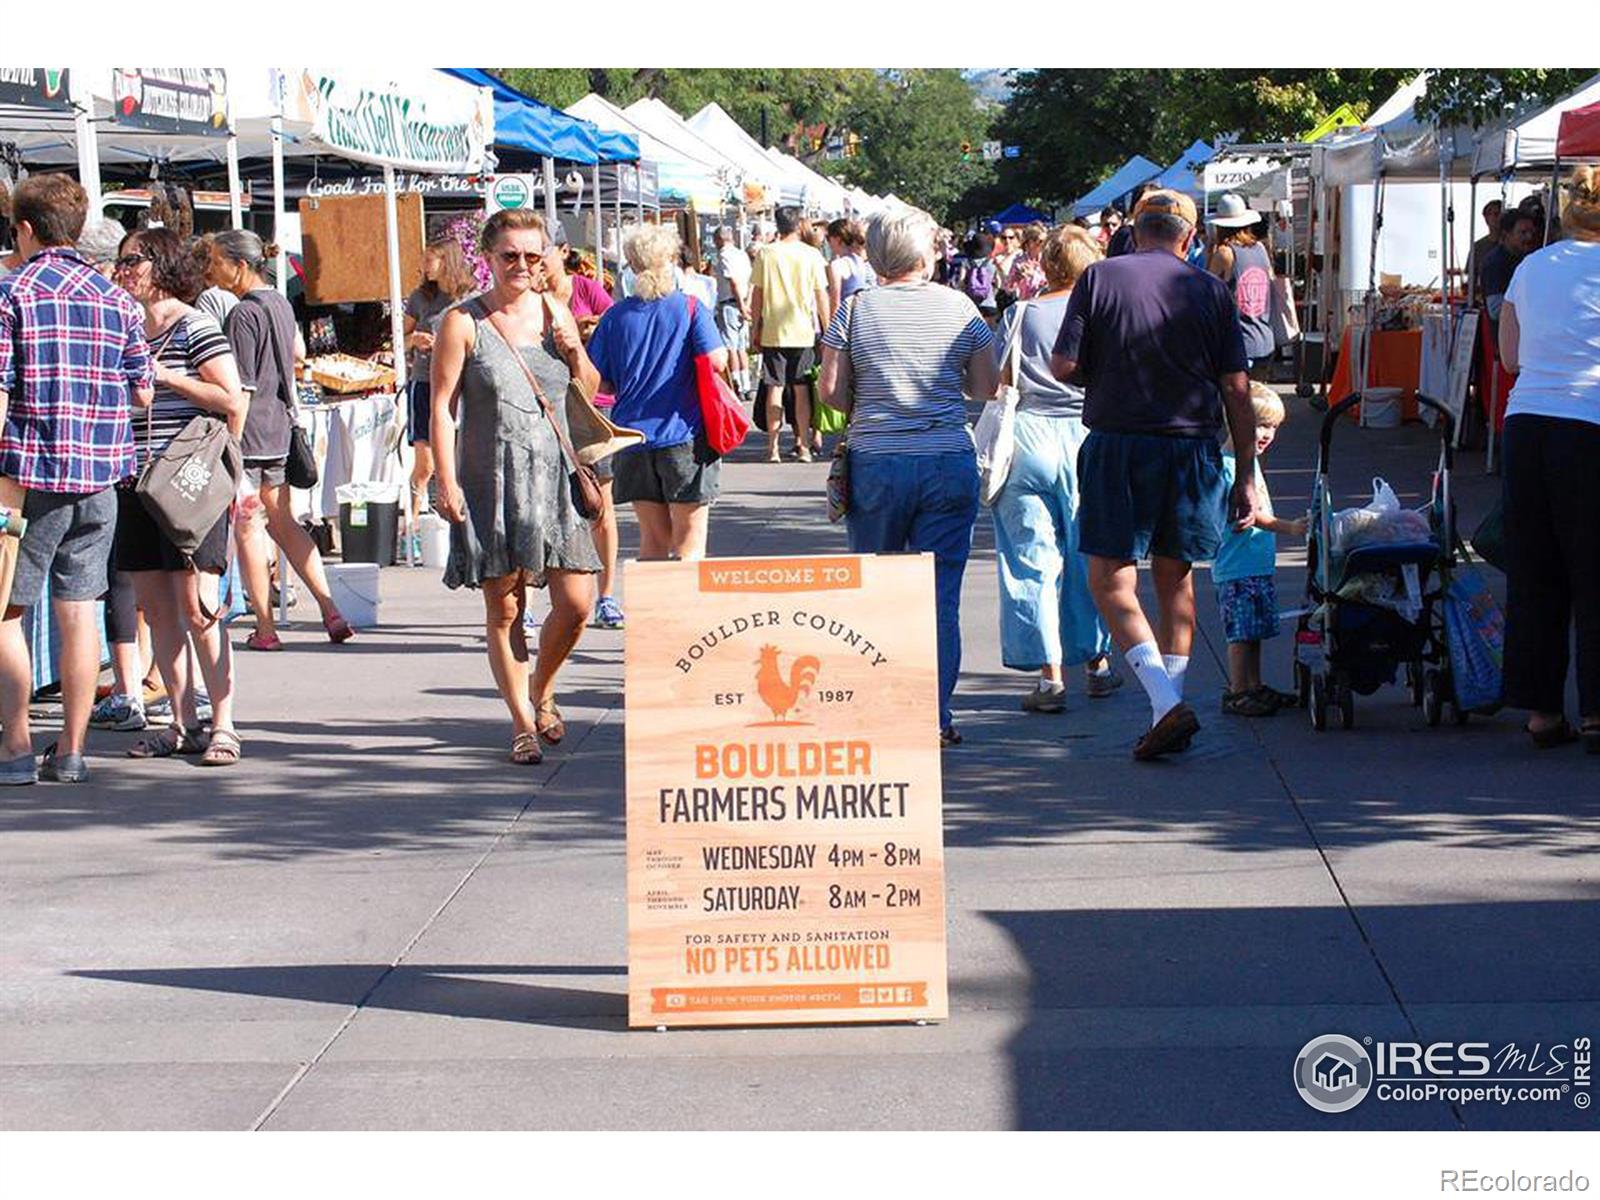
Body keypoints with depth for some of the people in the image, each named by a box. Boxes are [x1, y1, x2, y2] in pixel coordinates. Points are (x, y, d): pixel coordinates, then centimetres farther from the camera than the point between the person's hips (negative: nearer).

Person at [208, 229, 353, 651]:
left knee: (247, 528, 1)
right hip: (280, 428, 9)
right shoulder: (281, 304, 10)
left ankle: (266, 629, 5)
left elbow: (241, 387, -18)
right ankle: (331, 612, 11)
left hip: (248, 432, -9)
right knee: (283, 522, 16)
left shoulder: (243, 314, -16)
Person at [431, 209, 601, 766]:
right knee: (504, 609, 2)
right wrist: (446, 482, -12)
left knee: (575, 604, -2)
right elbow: (441, 406, -5)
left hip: (554, 478, 3)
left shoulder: (555, 312, 9)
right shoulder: (463, 323, -4)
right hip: (492, 484, -3)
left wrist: (576, 353, -2)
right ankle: (522, 722, 14)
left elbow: (590, 391, 19)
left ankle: (542, 693, 25)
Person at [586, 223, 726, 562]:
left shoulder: (617, 315, 3)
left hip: (635, 437, 3)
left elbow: (598, 381, 4)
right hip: (684, 436, -3)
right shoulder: (690, 308, -5)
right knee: (690, 539, 2)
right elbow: (717, 360, -14)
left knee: (653, 537, 15)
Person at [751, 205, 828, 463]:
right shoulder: (811, 255, -3)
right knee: (802, 390, 7)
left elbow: (757, 294, 2)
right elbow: (821, 295, 0)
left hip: (772, 332, 0)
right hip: (803, 332, 0)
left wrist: (755, 326, 11)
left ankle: (773, 448, 3)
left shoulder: (766, 254, -1)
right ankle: (803, 447, 7)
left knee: (774, 389, 4)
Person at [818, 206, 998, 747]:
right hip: (949, 462, 0)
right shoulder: (959, 307, 2)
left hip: (875, 463, 0)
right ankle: (934, 715, 2)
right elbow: (985, 388, 6)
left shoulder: (856, 309, -1)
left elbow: (830, 390, -2)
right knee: (940, 593, 3)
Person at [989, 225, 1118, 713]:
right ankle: (1097, 663, 24)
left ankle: (1050, 674, 0)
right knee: (1088, 556, 14)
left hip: (1028, 439, -1)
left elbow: (998, 383, -1)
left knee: (1032, 558, 3)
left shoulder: (1021, 314, 0)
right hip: (1087, 438, 1)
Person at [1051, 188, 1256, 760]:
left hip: (1119, 445, -3)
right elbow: (1236, 390, 2)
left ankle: (1167, 704, -15)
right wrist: (1246, 477, 7)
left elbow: (1064, 365, -6)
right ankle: (1170, 703, 18)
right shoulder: (1209, 290, 3)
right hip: (1193, 447, 3)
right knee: (1175, 579, 16)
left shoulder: (1100, 278, -2)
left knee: (1111, 582, 1)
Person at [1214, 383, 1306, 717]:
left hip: (1260, 564, 10)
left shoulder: (1249, 460, 16)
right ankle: (1237, 693, -2)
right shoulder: (1227, 464, -16)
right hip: (1237, 567, -10)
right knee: (1242, 633, -7)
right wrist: (1288, 527, -29)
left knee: (1256, 631, 15)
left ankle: (1255, 688, 22)